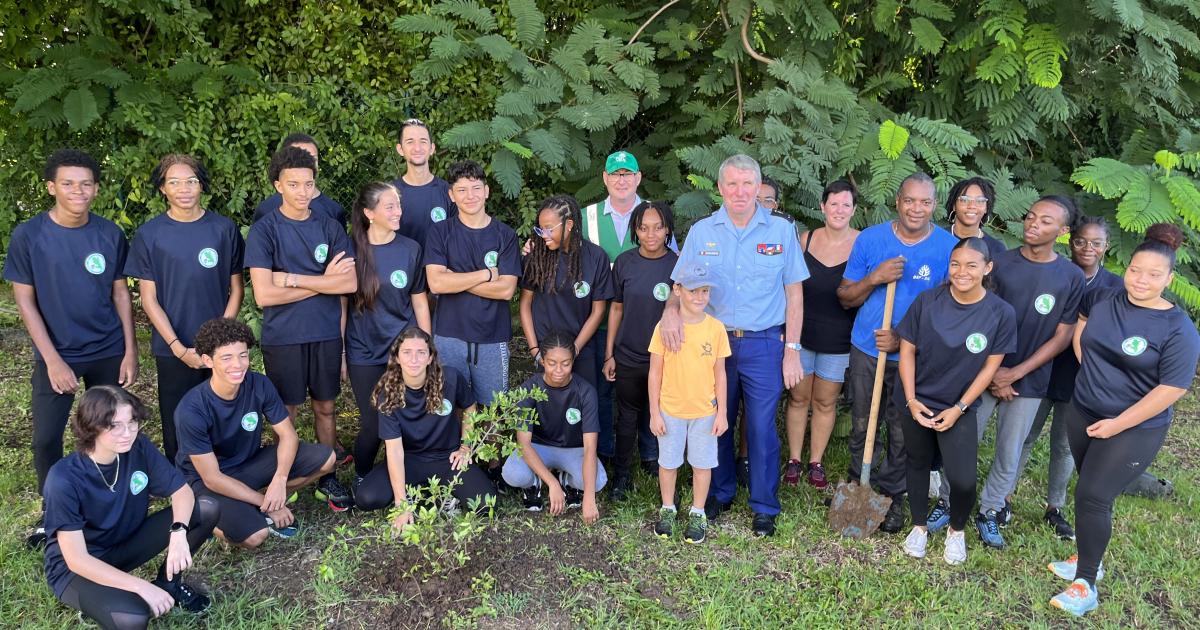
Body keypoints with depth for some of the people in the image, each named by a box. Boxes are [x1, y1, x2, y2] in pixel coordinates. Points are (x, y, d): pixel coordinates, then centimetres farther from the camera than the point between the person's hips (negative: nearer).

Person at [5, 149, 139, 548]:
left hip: (108, 352, 1)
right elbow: (25, 301, -7)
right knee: (46, 438, 2)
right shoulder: (28, 236, -10)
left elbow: (121, 294, 3)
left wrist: (131, 351, -1)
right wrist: (53, 360, -11)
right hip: (56, 354, -1)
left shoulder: (109, 234, -4)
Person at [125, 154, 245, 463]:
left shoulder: (224, 228, 0)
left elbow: (236, 288, 3)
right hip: (173, 351, -1)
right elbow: (149, 298, -2)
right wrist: (179, 347, -10)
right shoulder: (149, 234, -2)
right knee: (177, 427, 9)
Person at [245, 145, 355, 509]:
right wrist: (323, 281, -12)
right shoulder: (264, 231, -6)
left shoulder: (329, 228, 3)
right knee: (285, 411, 8)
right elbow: (264, 295, -15)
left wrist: (292, 278, -14)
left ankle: (327, 478, 24)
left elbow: (350, 283, -7)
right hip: (283, 338, -3)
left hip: (327, 334, 3)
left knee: (325, 407, 12)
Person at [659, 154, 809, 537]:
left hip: (765, 344, -2)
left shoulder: (781, 231, 0)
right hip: (714, 341, 2)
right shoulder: (701, 232, 3)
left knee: (762, 428, 2)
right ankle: (719, 494, 31)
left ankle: (764, 507, 18)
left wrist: (792, 349, -2)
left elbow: (794, 294, 2)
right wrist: (671, 310, -19)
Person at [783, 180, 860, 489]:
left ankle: (816, 462, 26)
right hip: (801, 333, 2)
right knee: (798, 397, 10)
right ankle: (794, 460, 23)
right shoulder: (806, 239, 0)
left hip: (837, 339, -2)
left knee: (825, 402, 11)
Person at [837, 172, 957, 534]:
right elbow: (845, 298, 0)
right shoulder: (870, 239, -5)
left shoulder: (949, 248, -9)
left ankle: (894, 496, 29)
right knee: (862, 428, 12)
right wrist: (874, 278, -20)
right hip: (866, 350, 1)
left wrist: (905, 339, -16)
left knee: (903, 433, 11)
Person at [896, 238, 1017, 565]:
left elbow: (990, 366, -7)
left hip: (959, 407, -1)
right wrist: (911, 400, -11)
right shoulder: (927, 301, -13)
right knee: (918, 464, 17)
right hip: (917, 401, 1)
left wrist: (958, 409, -9)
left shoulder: (1001, 313, -14)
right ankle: (919, 527, 40)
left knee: (963, 481, -8)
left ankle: (957, 530, 23)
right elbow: (907, 350, -6)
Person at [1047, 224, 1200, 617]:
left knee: (1093, 496, -8)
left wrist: (1119, 423, -16)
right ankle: (1088, 558, 32)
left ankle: (1086, 585, 4)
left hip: (1135, 429, -5)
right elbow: (1079, 329, 20)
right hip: (1082, 412, 5)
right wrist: (1091, 370, 7)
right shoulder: (1102, 300, -1)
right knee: (1091, 490, 15)